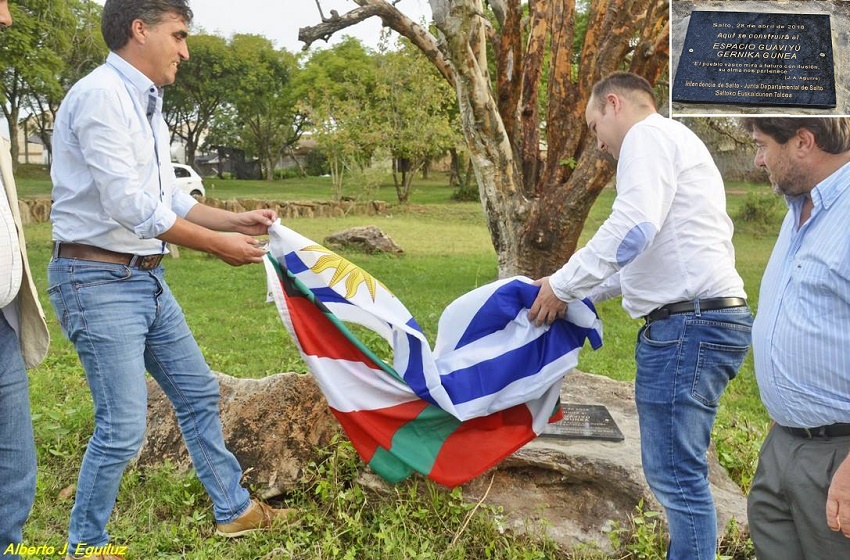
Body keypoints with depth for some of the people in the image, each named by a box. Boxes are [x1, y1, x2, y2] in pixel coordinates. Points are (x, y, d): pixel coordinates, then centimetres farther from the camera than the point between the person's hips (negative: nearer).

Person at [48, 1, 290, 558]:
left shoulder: (146, 105, 13)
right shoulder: (102, 94, -17)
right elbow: (129, 205, -23)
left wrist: (236, 220, 9)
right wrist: (218, 244, -15)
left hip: (147, 278, 10)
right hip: (99, 280, -10)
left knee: (198, 393, 15)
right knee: (124, 428, -6)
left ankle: (234, 509, 29)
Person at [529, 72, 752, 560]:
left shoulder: (649, 134, -5)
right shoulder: (675, 144, 26)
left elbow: (633, 227, -21)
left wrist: (563, 285, -10)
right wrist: (578, 292, 23)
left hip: (689, 325, -11)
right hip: (697, 321, 11)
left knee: (676, 475, -5)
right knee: (675, 470, 16)